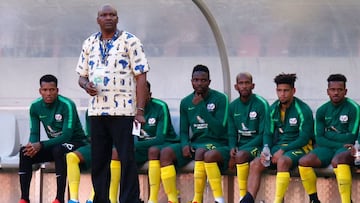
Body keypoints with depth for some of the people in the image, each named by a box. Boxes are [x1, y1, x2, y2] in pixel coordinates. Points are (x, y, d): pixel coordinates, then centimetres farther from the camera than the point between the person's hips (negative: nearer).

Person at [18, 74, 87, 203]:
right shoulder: (35, 106, -5)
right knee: (25, 152, -17)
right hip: (54, 143, 6)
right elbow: (34, 133, -2)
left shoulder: (67, 105, -23)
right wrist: (32, 146, -27)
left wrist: (41, 145, -36)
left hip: (75, 141, -6)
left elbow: (66, 135, -27)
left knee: (58, 150, -38)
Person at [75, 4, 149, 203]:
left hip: (122, 110, -5)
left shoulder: (129, 41, 0)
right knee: (98, 160, 8)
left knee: (127, 159, -4)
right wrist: (86, 85, -6)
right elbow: (82, 75, 20)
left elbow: (141, 76, -4)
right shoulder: (89, 43, 14)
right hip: (96, 110, 5)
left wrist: (140, 111, -11)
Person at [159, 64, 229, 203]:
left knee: (201, 152, -39)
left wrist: (201, 106, -16)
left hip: (217, 144, -5)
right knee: (166, 153, -19)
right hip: (194, 144, 5)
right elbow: (183, 131, 15)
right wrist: (185, 145, -9)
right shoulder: (186, 102, 11)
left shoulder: (220, 99, -5)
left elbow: (219, 130, -15)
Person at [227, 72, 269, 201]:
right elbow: (232, 133, 12)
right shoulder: (233, 106, 10)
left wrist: (243, 148, -18)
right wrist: (233, 147, -10)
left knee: (240, 155, -36)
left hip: (256, 145, -5)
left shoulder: (261, 104, -7)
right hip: (240, 145, 5)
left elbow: (264, 134, -10)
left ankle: (243, 197, -27)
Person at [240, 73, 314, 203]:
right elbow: (268, 133, 12)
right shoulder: (273, 109, 9)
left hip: (298, 148, -6)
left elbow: (304, 138, -11)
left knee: (282, 161, -38)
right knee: (255, 164, -19)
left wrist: (283, 151, -17)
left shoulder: (303, 110, -8)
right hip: (277, 147, 6)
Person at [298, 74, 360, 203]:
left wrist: (328, 135, -5)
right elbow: (319, 139, 2)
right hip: (327, 148, 5)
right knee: (303, 162, -21)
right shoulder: (322, 111, 8)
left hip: (346, 149, -5)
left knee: (337, 160, -39)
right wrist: (339, 144, -13)